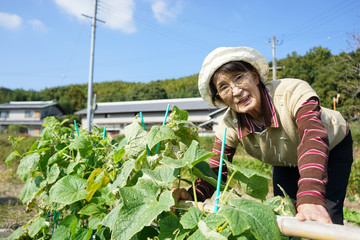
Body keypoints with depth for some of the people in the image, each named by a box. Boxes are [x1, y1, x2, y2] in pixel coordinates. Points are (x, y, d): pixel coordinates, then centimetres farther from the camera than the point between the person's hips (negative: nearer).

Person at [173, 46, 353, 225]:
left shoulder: (294, 92, -38)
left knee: (326, 220, -17)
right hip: (286, 162, 3)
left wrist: (311, 199, -67)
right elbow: (216, 170, -21)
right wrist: (193, 195, -42)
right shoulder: (229, 125, -24)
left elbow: (313, 138, -51)